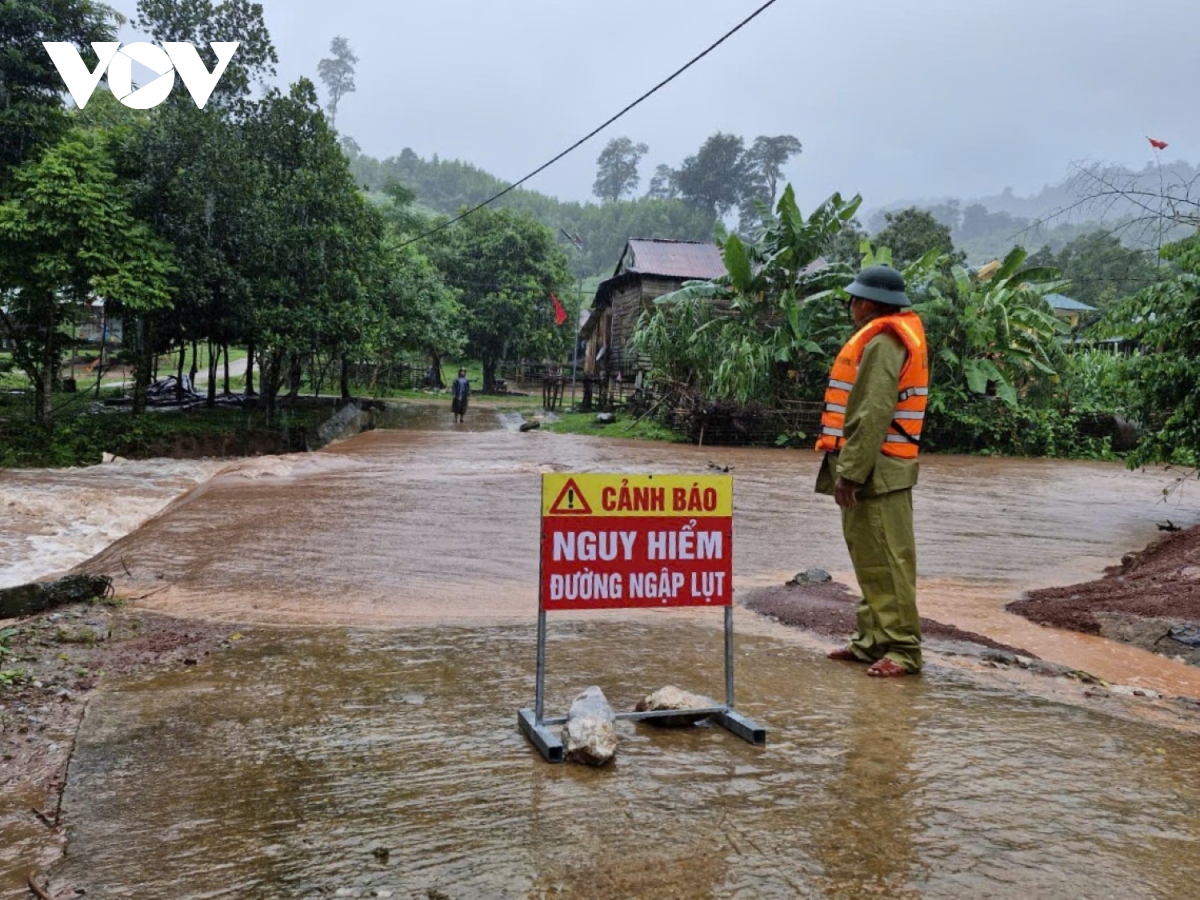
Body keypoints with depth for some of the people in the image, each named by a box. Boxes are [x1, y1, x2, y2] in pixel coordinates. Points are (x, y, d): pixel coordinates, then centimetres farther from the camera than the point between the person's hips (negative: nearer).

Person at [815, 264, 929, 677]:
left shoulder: (882, 343, -14)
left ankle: (903, 649, 1)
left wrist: (850, 470, -22)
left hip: (876, 470, -11)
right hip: (874, 469, 11)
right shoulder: (896, 336, 19)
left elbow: (873, 415, -22)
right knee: (870, 559, 16)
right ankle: (873, 639, 25)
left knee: (887, 561, -5)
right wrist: (849, 466, 17)